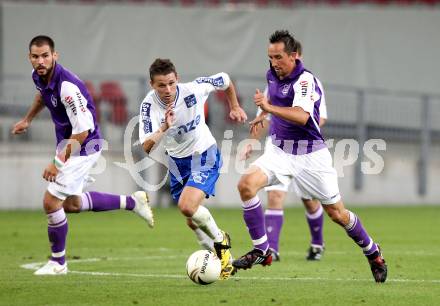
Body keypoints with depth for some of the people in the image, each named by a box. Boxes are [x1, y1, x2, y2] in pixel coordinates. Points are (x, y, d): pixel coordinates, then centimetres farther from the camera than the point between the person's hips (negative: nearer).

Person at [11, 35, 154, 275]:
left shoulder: (68, 86, -32)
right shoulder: (38, 76, -5)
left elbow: (82, 131, -30)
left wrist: (58, 163, -27)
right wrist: (27, 120, 29)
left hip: (83, 148, -9)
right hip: (66, 143, 9)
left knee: (51, 202, -9)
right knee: (70, 204, 20)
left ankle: (57, 262, 10)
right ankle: (131, 202, 32)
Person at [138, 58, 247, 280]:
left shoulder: (193, 89, -24)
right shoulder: (149, 105, -21)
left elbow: (225, 80, -2)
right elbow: (147, 147, -31)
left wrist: (235, 107, 11)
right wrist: (164, 127, -46)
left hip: (204, 155, -4)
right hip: (177, 160, 4)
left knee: (187, 206, -25)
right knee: (193, 223, 11)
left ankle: (220, 241, 1)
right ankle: (224, 258, 33)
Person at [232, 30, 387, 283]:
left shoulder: (305, 80, -21)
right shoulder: (273, 75, 3)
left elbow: (302, 116, -39)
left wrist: (270, 108, -50)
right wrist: (263, 115, 29)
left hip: (310, 155, -6)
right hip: (280, 150, 6)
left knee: (337, 214, 3)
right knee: (247, 184, -20)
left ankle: (373, 254, 27)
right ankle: (262, 251, -12)